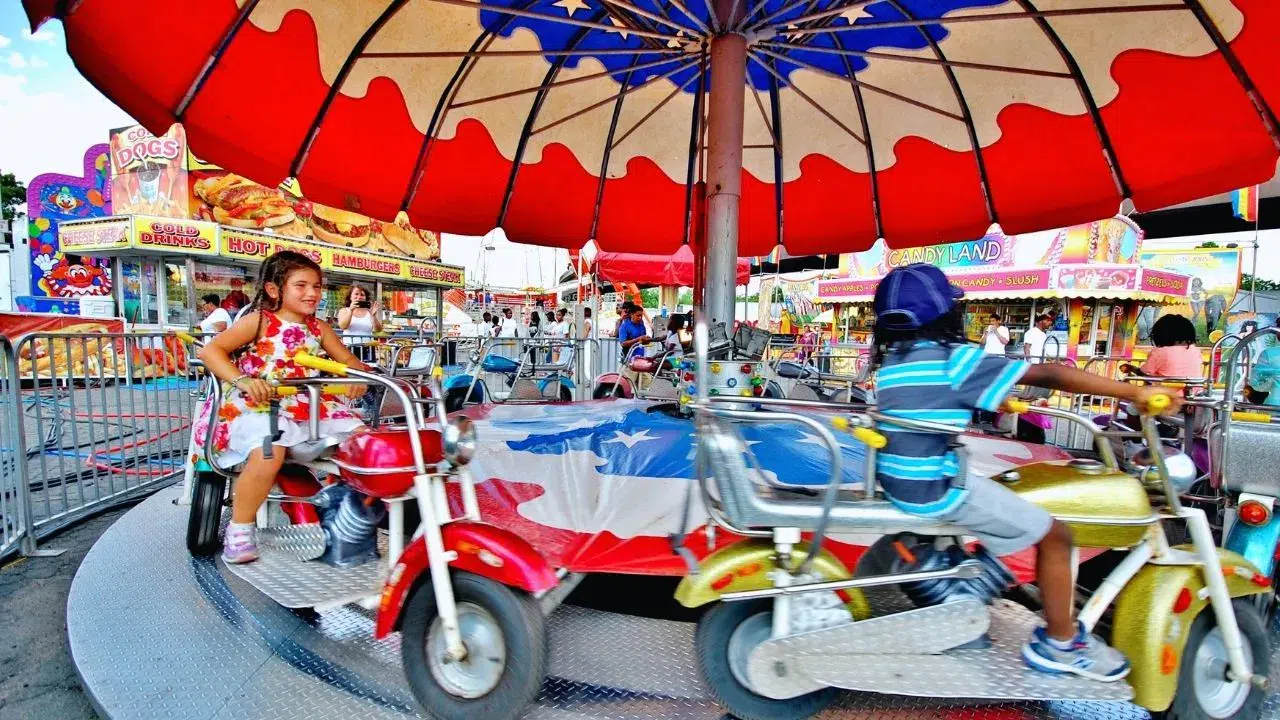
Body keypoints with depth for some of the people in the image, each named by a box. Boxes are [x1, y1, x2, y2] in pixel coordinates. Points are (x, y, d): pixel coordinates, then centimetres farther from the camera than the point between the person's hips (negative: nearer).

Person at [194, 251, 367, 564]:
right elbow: (210, 350, -9)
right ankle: (239, 530, -9)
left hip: (309, 406, 5)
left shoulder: (318, 329, 13)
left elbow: (346, 359, 17)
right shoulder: (260, 321, -2)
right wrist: (242, 381, -25)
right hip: (255, 406, -5)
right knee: (269, 453, -35)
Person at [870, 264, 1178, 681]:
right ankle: (1060, 643, 22)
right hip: (938, 487, -8)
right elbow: (1048, 375, -17)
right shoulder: (956, 359, -14)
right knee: (1054, 537, 7)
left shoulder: (890, 360, 7)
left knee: (1001, 489, 32)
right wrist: (1134, 392, -13)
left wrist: (996, 398, 30)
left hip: (895, 479, 8)